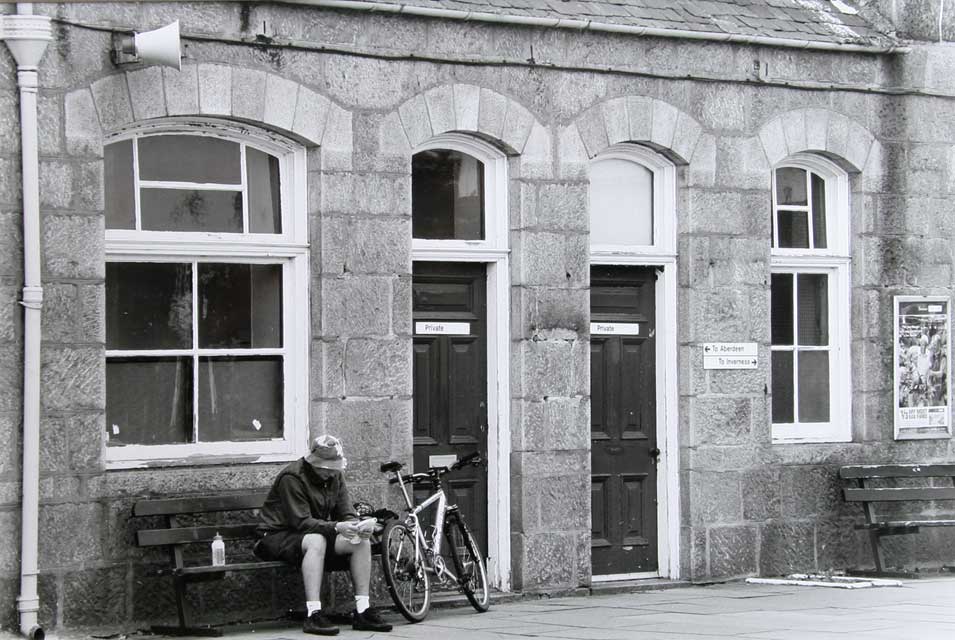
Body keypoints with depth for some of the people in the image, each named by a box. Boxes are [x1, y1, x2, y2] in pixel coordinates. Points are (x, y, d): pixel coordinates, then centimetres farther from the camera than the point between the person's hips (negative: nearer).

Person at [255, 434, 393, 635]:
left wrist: (356, 527, -22)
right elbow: (301, 521, -26)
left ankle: (362, 611, -15)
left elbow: (346, 513, 2)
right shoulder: (292, 477, -20)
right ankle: (313, 615, -43)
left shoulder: (335, 476, 4)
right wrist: (336, 527, -38)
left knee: (362, 542, -15)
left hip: (319, 532, 7)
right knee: (316, 541, -39)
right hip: (278, 535, -7)